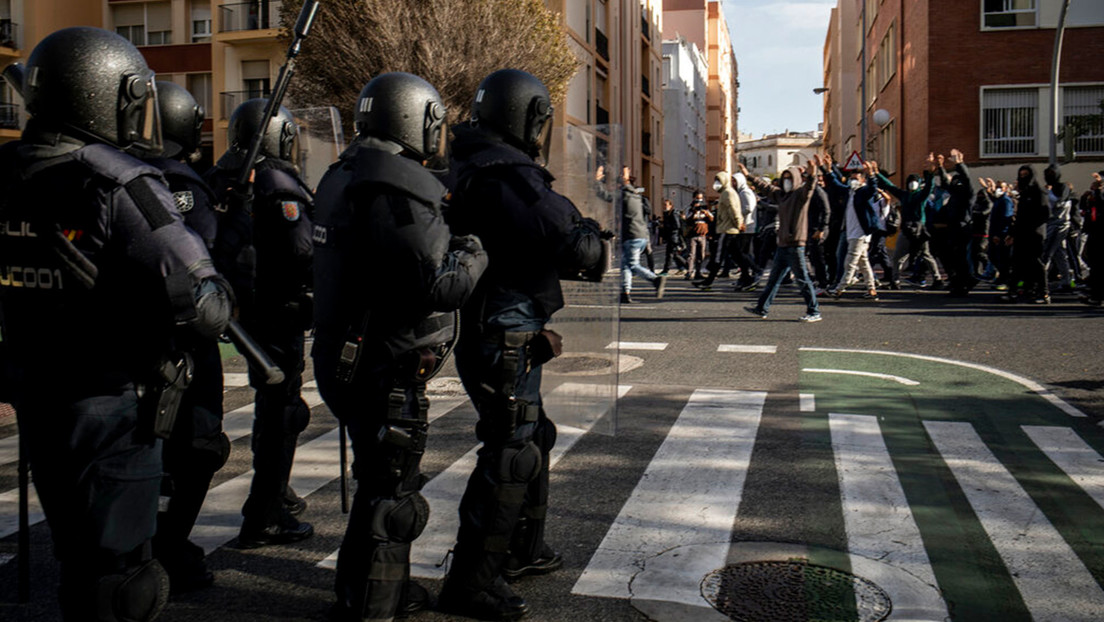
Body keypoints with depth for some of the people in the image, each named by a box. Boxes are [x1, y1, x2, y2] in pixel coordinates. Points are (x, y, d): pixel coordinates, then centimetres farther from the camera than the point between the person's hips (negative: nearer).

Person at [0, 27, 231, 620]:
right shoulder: (121, 186, -20)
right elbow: (202, 305, -25)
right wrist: (218, 305, -4)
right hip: (111, 408, -7)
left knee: (77, 554, 24)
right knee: (115, 572, 5)